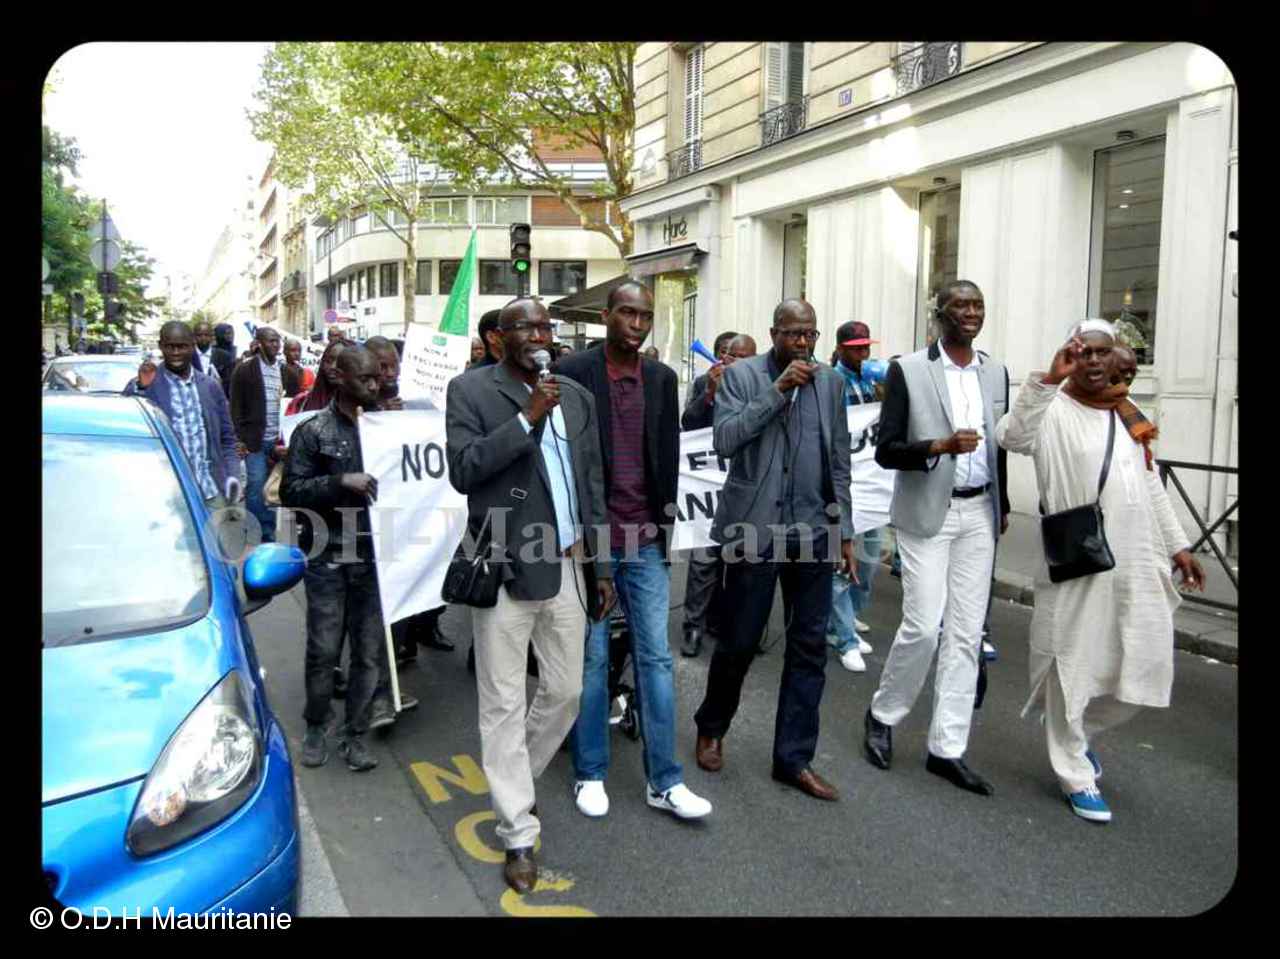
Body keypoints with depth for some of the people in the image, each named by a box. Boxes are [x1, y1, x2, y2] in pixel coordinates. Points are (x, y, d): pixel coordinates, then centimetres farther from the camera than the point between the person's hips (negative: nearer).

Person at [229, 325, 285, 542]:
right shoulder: (245, 370, -1)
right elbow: (236, 407, -3)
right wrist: (241, 439, -9)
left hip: (278, 440, 4)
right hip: (255, 440, -4)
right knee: (256, 485, -4)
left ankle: (269, 534, 18)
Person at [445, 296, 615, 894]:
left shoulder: (576, 396, 12)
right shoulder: (470, 389, -1)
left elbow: (591, 487, 14)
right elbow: (462, 470, -13)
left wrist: (600, 567, 13)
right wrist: (527, 418, -17)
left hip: (567, 568, 5)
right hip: (505, 569, -5)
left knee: (566, 691, 13)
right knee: (504, 704, 3)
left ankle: (515, 781, 38)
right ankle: (518, 832, 16)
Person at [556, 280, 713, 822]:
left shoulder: (662, 378, 8)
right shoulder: (573, 373, -5)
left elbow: (669, 457, 11)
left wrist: (665, 527, 7)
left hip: (645, 541, 4)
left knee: (655, 658, 6)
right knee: (592, 659, 8)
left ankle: (663, 781, 15)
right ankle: (590, 773, 23)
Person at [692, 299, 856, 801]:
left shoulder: (831, 382, 9)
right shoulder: (740, 375, -1)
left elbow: (839, 462, 12)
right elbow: (725, 440, -15)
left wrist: (844, 530, 8)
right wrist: (777, 389, -17)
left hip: (813, 530, 4)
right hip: (754, 529, -3)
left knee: (809, 646, 6)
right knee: (738, 642, 7)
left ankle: (794, 758, 19)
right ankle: (712, 728, 33)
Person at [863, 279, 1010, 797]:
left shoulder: (996, 372, 10)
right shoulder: (907, 370, -6)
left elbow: (999, 445, 18)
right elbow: (885, 450, -9)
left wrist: (1003, 506, 18)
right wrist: (941, 446, -23)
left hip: (978, 513, 5)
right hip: (927, 513, -5)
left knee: (965, 634, 5)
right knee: (923, 627, -8)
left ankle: (947, 749, 14)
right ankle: (882, 714, 18)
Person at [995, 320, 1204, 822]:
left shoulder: (1130, 412, 13)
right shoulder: (1054, 409, -7)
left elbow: (1151, 485, 19)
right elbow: (1011, 437, -30)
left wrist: (1177, 544, 17)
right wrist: (1049, 379, -35)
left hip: (1138, 562, 6)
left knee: (1144, 668, 12)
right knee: (1073, 666, 4)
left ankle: (1080, 731, 38)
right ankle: (1077, 776, 20)